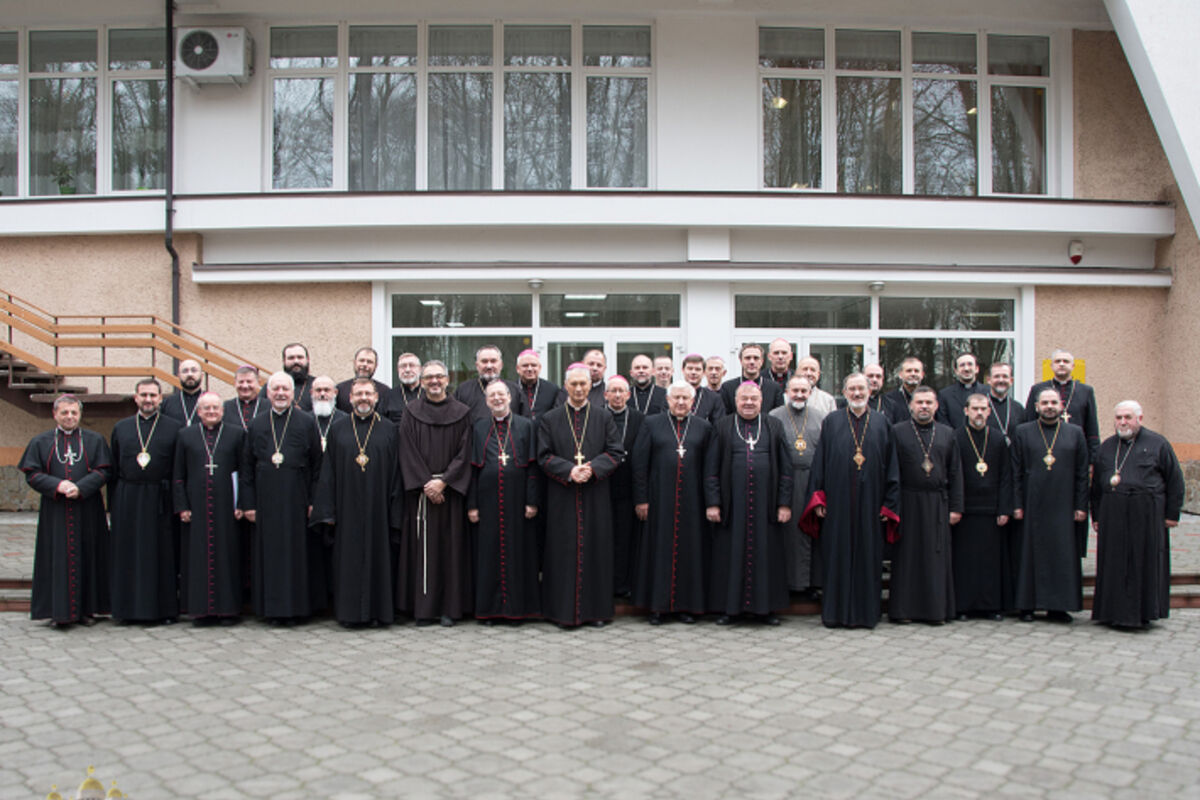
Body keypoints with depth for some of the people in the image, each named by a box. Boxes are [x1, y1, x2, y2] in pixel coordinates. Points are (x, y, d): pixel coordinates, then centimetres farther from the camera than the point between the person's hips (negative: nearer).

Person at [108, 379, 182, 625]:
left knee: (163, 555, 1)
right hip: (127, 500, 3)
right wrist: (111, 505, 4)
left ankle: (165, 608, 9)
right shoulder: (121, 428, 11)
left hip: (160, 501, -2)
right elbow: (113, 469, 11)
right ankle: (130, 607, 15)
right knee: (128, 555, 6)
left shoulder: (174, 427, 2)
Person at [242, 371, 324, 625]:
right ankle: (273, 608, 14)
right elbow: (247, 467, 10)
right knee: (269, 553, 5)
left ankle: (297, 607, 11)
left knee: (298, 551, 1)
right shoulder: (256, 425, 10)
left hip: (297, 500, -2)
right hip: (266, 501, 2)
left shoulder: (306, 422, 2)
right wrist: (249, 503, 3)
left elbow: (317, 464, 0)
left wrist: (313, 500, -6)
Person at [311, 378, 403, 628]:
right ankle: (350, 612, 11)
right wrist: (327, 511, -2)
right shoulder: (337, 428, 7)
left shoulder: (388, 429, 5)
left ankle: (379, 611, 11)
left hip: (377, 506, 0)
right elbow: (327, 472, 5)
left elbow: (396, 473, 3)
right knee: (349, 558, 2)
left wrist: (395, 512, -4)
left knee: (378, 557, 2)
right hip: (348, 506, 1)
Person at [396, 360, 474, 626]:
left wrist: (443, 481, -11)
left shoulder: (461, 413, 4)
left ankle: (448, 607, 8)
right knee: (422, 546, 0)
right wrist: (426, 484, -10)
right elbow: (408, 454, 0)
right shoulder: (411, 413, 5)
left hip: (450, 491, 0)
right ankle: (423, 608, 6)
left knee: (450, 546, 1)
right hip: (420, 491, 0)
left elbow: (464, 453, -1)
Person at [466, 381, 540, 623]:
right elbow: (473, 468, 8)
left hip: (516, 501, -1)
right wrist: (471, 504, 1)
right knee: (489, 553, 4)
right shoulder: (478, 429, 10)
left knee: (518, 551, 2)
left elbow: (532, 466, 1)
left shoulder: (526, 426, 5)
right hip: (488, 501, 2)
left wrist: (532, 501, -7)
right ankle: (489, 608, 12)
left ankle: (516, 607, 11)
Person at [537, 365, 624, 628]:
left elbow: (616, 451, 1)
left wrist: (592, 468, -15)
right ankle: (564, 610, 9)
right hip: (562, 497, 0)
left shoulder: (604, 417, 6)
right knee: (564, 551, 1)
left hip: (595, 496, 1)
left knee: (596, 548, 4)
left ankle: (597, 609, 13)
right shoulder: (550, 419, 6)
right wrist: (569, 470, -15)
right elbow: (544, 456, 1)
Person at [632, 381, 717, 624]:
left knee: (690, 549, 5)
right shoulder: (651, 424, 4)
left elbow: (710, 467, 5)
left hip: (691, 501, 1)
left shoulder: (703, 427, 8)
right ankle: (657, 605, 12)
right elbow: (639, 463, 1)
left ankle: (686, 605, 15)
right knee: (659, 549, 3)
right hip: (659, 499, -1)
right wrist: (641, 499, -5)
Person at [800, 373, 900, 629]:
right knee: (836, 556, 2)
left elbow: (891, 465, 7)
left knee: (868, 556, 5)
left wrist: (889, 504, 1)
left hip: (870, 501, 1)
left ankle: (864, 612, 15)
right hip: (837, 501, -1)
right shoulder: (831, 422, 5)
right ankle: (835, 612, 11)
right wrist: (818, 499, -4)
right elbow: (819, 462, 3)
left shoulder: (881, 423, 7)